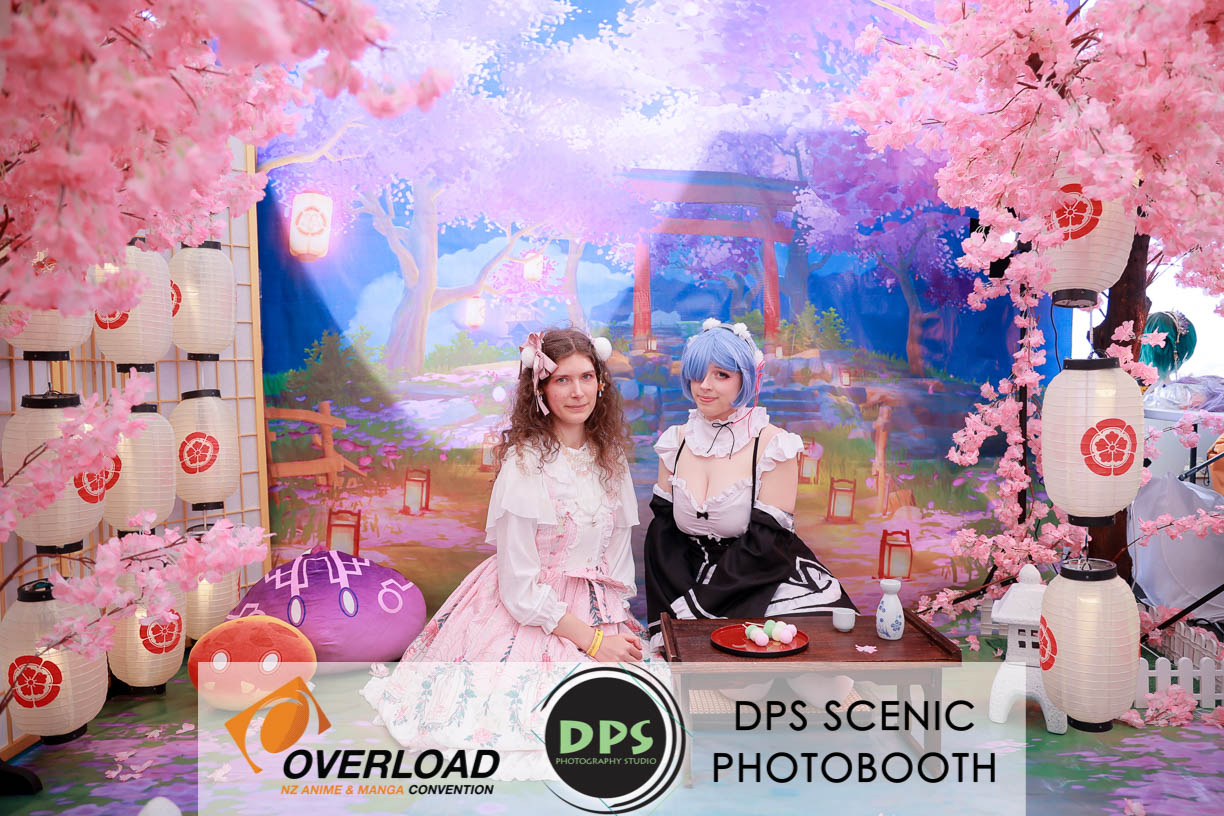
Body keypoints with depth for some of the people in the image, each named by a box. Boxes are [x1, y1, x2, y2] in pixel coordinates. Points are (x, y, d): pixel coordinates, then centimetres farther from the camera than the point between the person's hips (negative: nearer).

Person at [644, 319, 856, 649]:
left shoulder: (773, 446, -7)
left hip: (769, 590, -3)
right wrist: (667, 621, -7)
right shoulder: (676, 442, 6)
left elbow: (764, 549, -10)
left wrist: (692, 607, -13)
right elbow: (662, 534, 6)